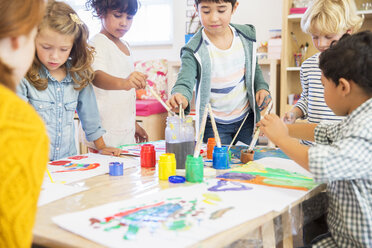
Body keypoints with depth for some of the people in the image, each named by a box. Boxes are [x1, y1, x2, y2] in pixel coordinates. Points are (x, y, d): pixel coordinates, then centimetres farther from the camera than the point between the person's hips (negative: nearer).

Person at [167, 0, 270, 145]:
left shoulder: (246, 35, -3)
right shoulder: (193, 51, -18)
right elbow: (185, 82, -27)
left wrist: (262, 87, -4)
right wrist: (180, 97, -48)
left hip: (246, 118, 4)